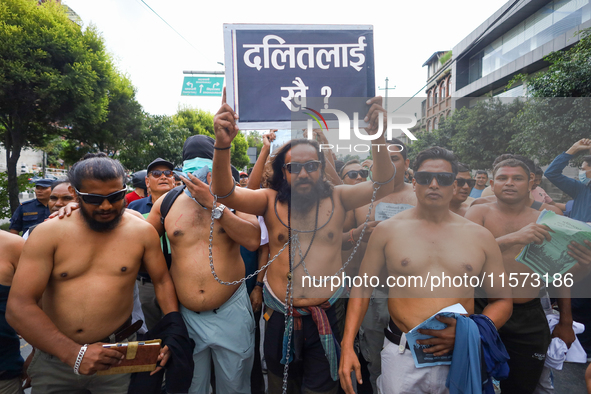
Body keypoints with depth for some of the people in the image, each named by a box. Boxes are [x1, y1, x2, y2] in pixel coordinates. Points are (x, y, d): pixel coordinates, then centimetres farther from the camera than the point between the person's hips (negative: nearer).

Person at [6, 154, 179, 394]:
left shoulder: (142, 232, -6)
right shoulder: (49, 233, -9)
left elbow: (162, 281, 2)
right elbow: (18, 307, -13)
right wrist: (74, 353, -22)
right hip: (54, 354, 1)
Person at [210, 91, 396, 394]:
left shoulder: (337, 199, -2)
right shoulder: (271, 201, -4)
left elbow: (383, 185, -12)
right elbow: (224, 192, -15)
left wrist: (377, 136, -29)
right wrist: (222, 145, -33)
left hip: (326, 319, 0)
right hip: (280, 320, 1)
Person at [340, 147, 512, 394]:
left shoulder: (480, 237, 3)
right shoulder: (387, 230, -2)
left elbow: (502, 301, 9)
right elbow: (362, 288, 1)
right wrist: (347, 346, -6)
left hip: (461, 356, 2)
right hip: (401, 356, -1)